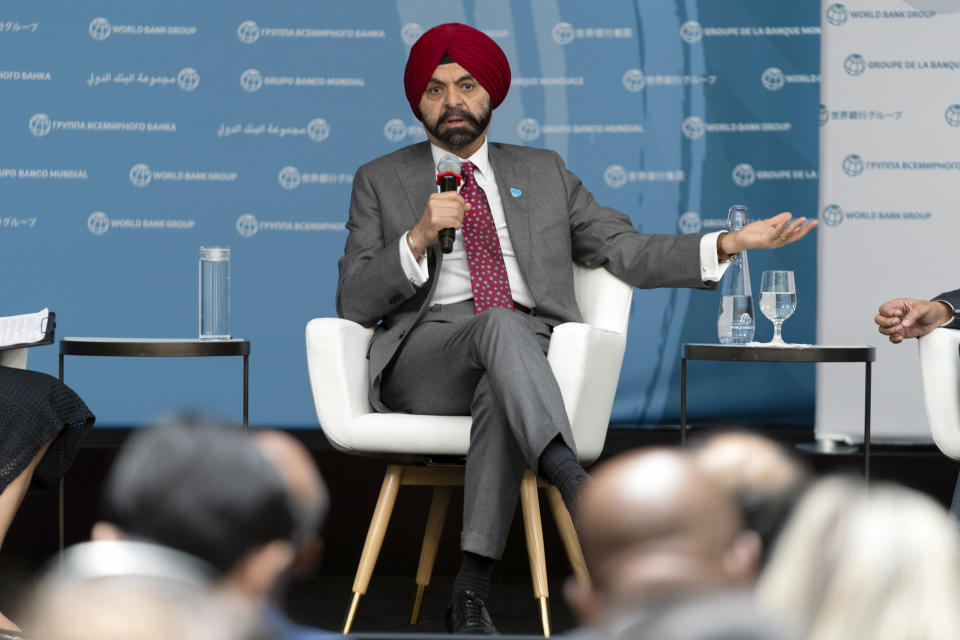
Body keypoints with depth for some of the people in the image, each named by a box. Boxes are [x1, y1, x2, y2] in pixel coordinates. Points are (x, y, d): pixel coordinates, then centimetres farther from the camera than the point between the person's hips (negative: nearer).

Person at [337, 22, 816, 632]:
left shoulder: (544, 172, 24)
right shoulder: (380, 181, 18)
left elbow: (625, 251, 15)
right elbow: (353, 302, 7)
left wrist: (729, 243, 1)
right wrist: (417, 239, -9)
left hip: (529, 350, 2)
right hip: (425, 356, -1)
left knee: (501, 395, -36)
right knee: (501, 325, -35)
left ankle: (472, 590, -37)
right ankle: (580, 489, -57)